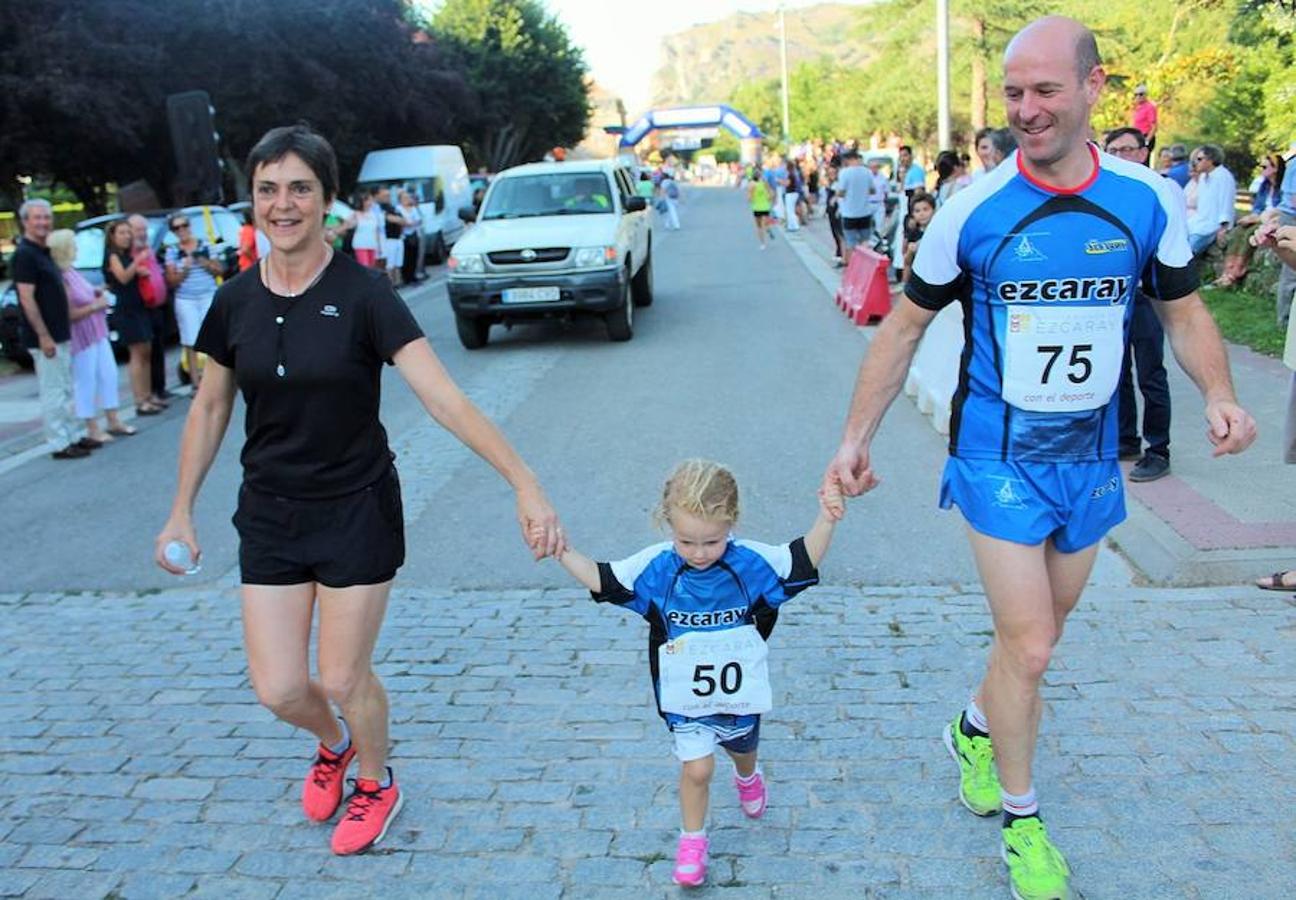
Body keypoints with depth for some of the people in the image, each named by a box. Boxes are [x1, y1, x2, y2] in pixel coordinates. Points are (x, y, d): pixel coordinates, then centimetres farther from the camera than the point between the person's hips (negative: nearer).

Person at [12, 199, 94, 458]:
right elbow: (27, 299, -19)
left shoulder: (44, 252, 14)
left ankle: (73, 436, 23)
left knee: (66, 390, 15)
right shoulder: (24, 254, -14)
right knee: (52, 392, -4)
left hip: (60, 335, 9)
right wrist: (44, 336, -22)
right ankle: (59, 445, 1)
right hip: (45, 337, -9)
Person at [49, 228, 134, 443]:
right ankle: (93, 430, 7)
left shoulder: (72, 271, 9)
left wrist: (97, 293, 5)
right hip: (81, 337, -10)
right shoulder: (60, 278, -20)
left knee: (108, 374, 14)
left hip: (97, 333, 10)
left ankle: (114, 421, 25)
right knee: (86, 381, -1)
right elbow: (69, 314, -24)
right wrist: (95, 305, -20)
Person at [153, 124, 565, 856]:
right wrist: (182, 510, 11)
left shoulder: (363, 294, -16)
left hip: (357, 512, -4)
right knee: (278, 689, 6)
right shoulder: (236, 301, -2)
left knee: (344, 678, 6)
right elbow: (210, 409, 10)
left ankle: (376, 784, 39)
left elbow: (444, 398, -23)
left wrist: (526, 483, -31)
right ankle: (334, 744, 43)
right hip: (270, 516, 4)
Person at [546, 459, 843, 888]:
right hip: (685, 695, -1)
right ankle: (692, 841, 23)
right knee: (696, 768, -4)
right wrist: (562, 552, -20)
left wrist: (825, 521, -24)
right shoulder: (654, 567, -17)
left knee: (742, 749, 27)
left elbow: (804, 561, -10)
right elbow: (599, 579, -9)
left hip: (740, 690, 2)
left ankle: (748, 779, 63)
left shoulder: (751, 561, -18)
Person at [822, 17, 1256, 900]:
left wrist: (1219, 392, -12)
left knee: (1039, 633, 19)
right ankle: (1021, 819, 19)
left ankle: (975, 731, 48)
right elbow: (905, 326, -3)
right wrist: (856, 436, -8)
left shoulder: (1148, 199, -5)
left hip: (1091, 458, 4)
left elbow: (1184, 308, 7)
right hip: (1000, 458, -3)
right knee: (1029, 645, -4)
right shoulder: (972, 209, -11)